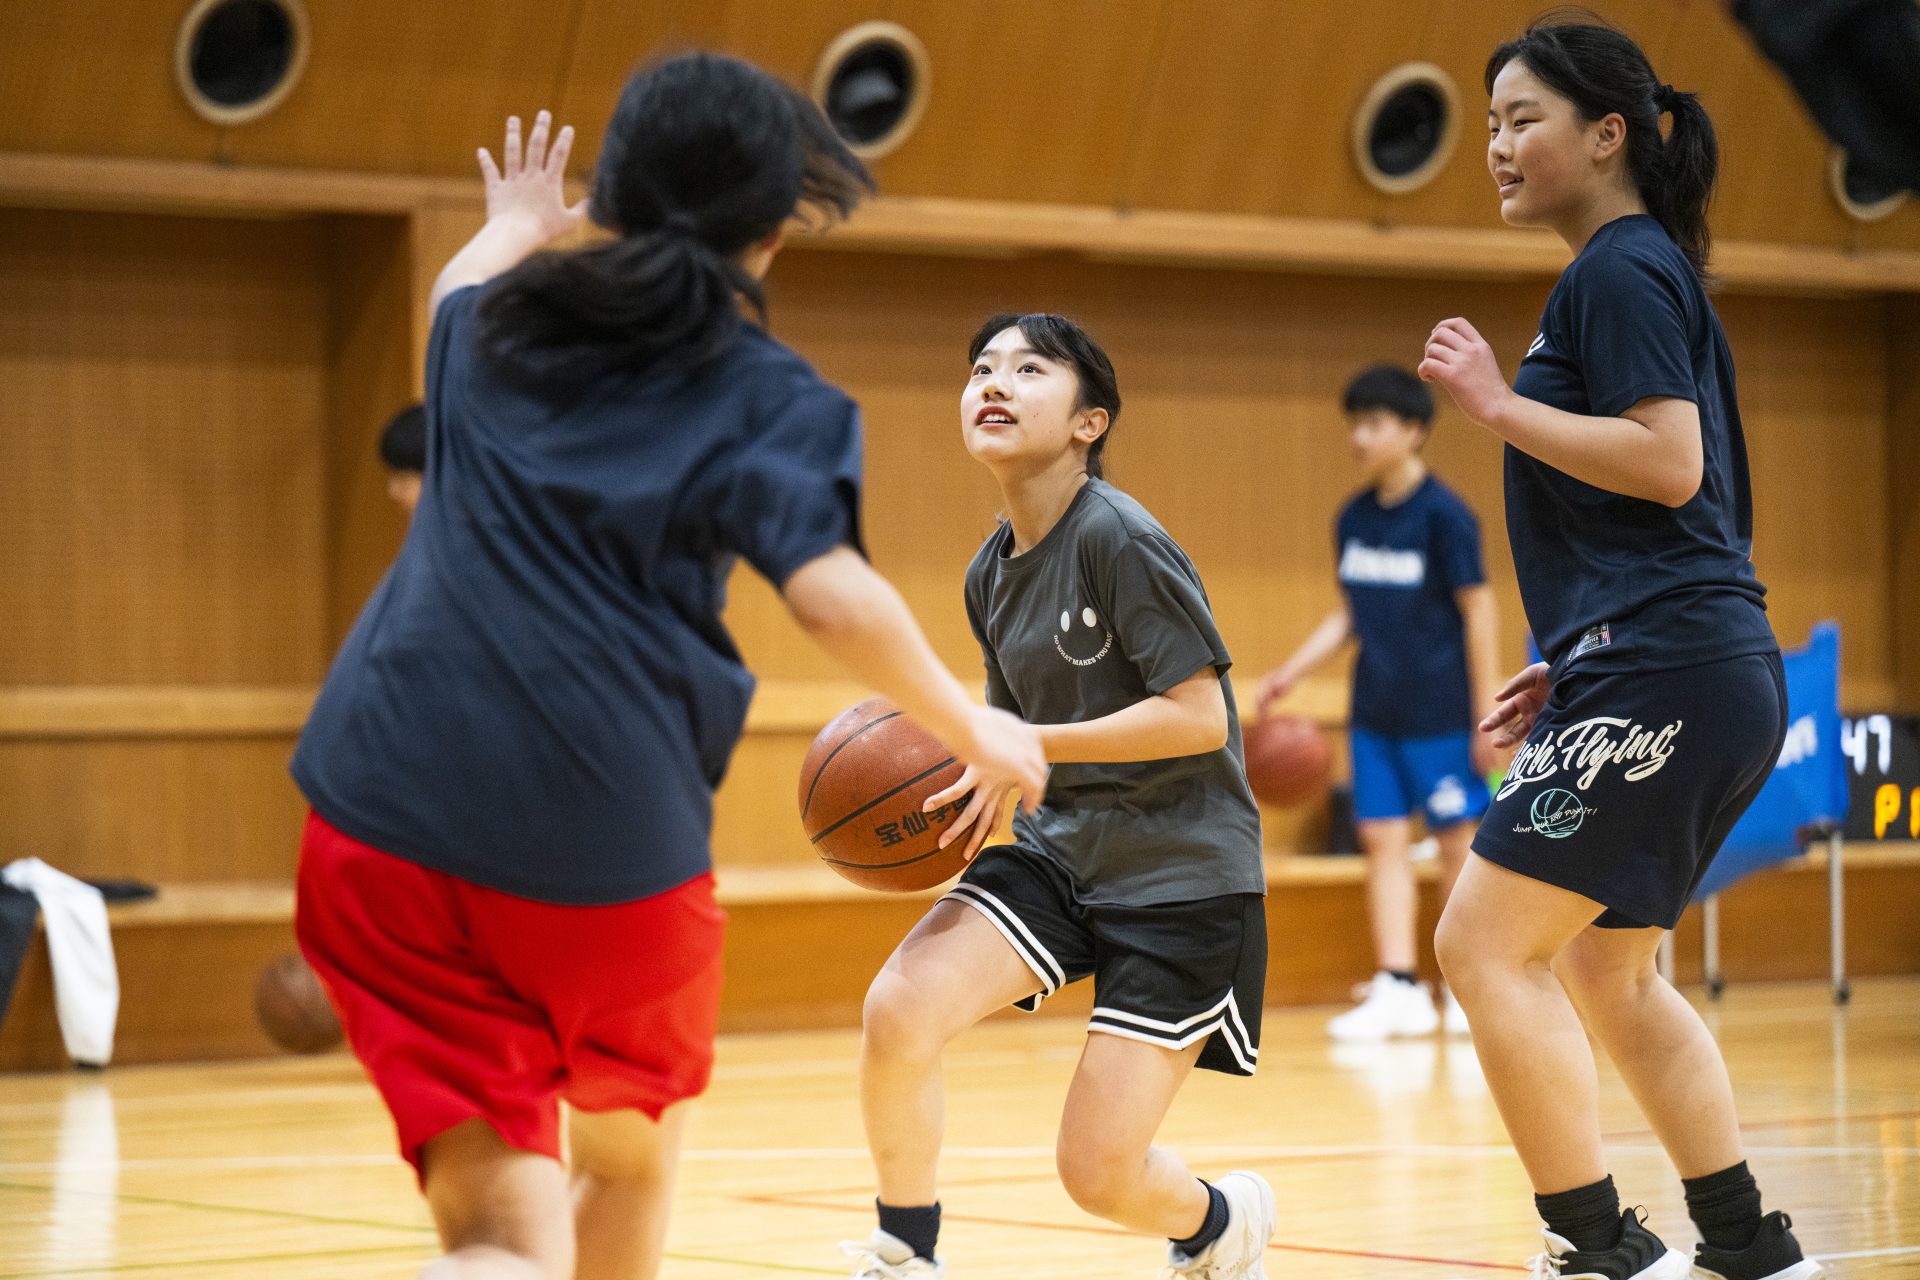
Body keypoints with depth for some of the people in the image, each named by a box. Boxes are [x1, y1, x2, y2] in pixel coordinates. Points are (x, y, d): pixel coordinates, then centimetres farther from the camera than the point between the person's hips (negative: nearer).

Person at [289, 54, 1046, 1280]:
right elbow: (833, 594, -14)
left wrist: (515, 228, 63)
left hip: (385, 818, 3)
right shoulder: (766, 398, 2)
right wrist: (972, 729, 1)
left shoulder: (498, 324, 16)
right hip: (611, 842, -3)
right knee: (632, 1161, 27)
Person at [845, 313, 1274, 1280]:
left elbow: (1198, 716, -20)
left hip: (1181, 871, -6)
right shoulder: (991, 574, 7)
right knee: (899, 1009, -21)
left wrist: (1024, 750, -23)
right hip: (1061, 848, 6)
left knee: (1098, 1172, -6)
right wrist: (969, 776, -5)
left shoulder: (1120, 539, -17)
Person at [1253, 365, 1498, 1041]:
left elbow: (1479, 609, -9)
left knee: (1457, 839, 1)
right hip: (1375, 712, 6)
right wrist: (1290, 672, 6)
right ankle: (1398, 987, 2)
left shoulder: (1444, 514, -11)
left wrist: (1487, 713, -12)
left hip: (1440, 712, -6)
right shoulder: (1353, 518, 7)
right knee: (1383, 838, 1)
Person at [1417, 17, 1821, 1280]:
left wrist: (1499, 405, -14)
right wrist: (1576, 667, 22)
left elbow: (1668, 465, -20)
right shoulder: (1645, 273, 22)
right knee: (1604, 969, 18)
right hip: (1705, 671, 11)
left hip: (1661, 675, -11)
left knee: (1485, 942, -10)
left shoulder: (1620, 271, -8)